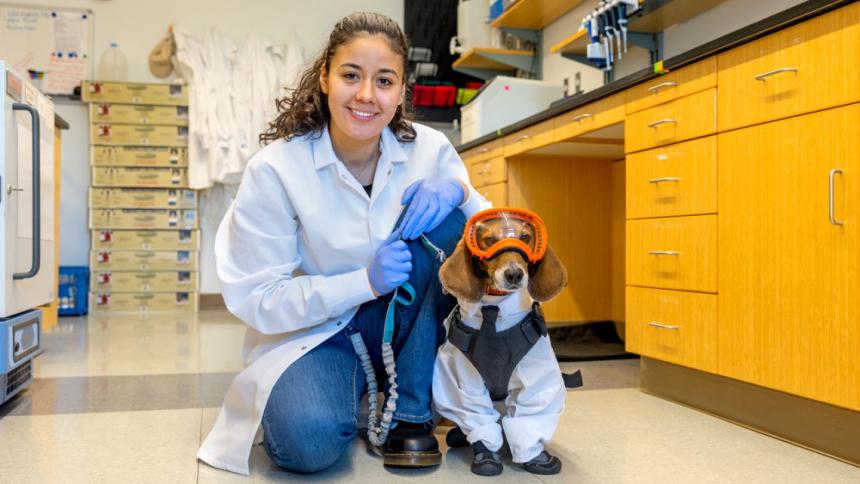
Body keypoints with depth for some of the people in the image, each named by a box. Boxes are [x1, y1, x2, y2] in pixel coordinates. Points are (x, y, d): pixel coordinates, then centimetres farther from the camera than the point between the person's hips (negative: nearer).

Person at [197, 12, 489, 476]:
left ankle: (409, 411, -12)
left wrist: (458, 190, -26)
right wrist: (365, 281, -26)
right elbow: (255, 298, -14)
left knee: (437, 218, -23)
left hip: (400, 328, 4)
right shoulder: (275, 169, -15)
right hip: (312, 331, -3)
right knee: (306, 439, -34)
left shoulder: (428, 149, -8)